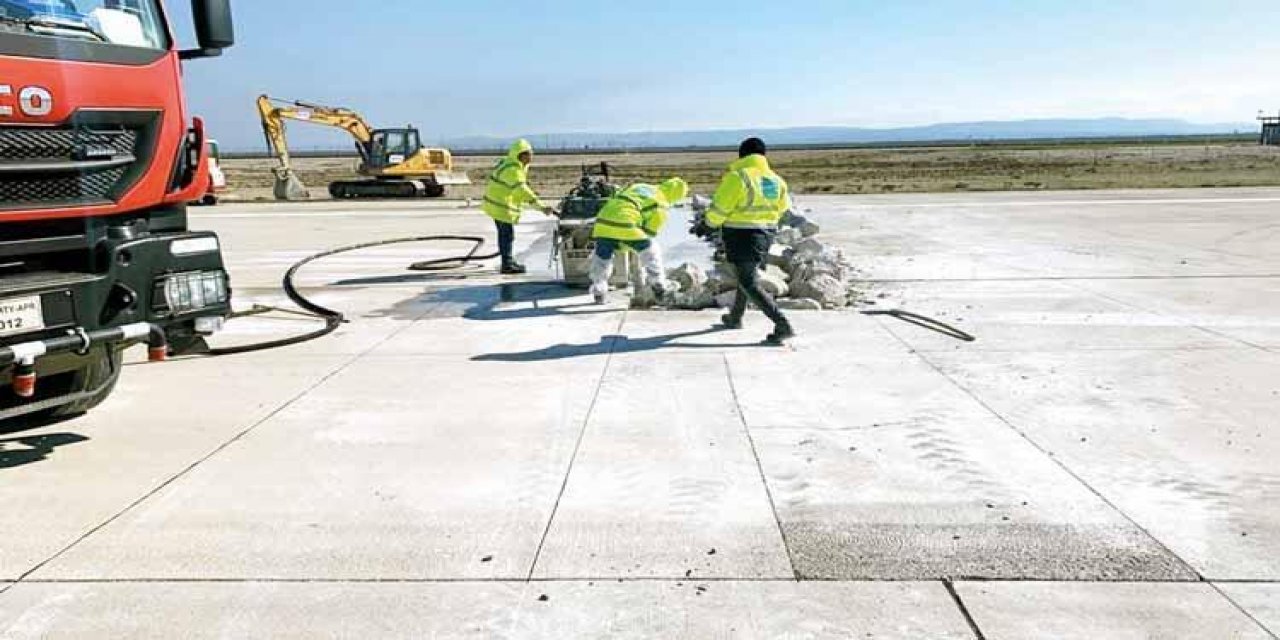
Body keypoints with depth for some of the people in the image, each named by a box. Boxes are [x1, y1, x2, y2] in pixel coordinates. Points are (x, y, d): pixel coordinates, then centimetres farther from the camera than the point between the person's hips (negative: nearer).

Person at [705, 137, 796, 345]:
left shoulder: (737, 177, -17)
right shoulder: (775, 180, 3)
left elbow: (719, 209, -13)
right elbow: (782, 207, 17)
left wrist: (711, 222, 8)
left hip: (741, 236, -7)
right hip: (766, 234, 8)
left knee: (749, 284, -4)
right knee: (747, 275, 24)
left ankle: (783, 325, -14)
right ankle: (735, 318, 41)